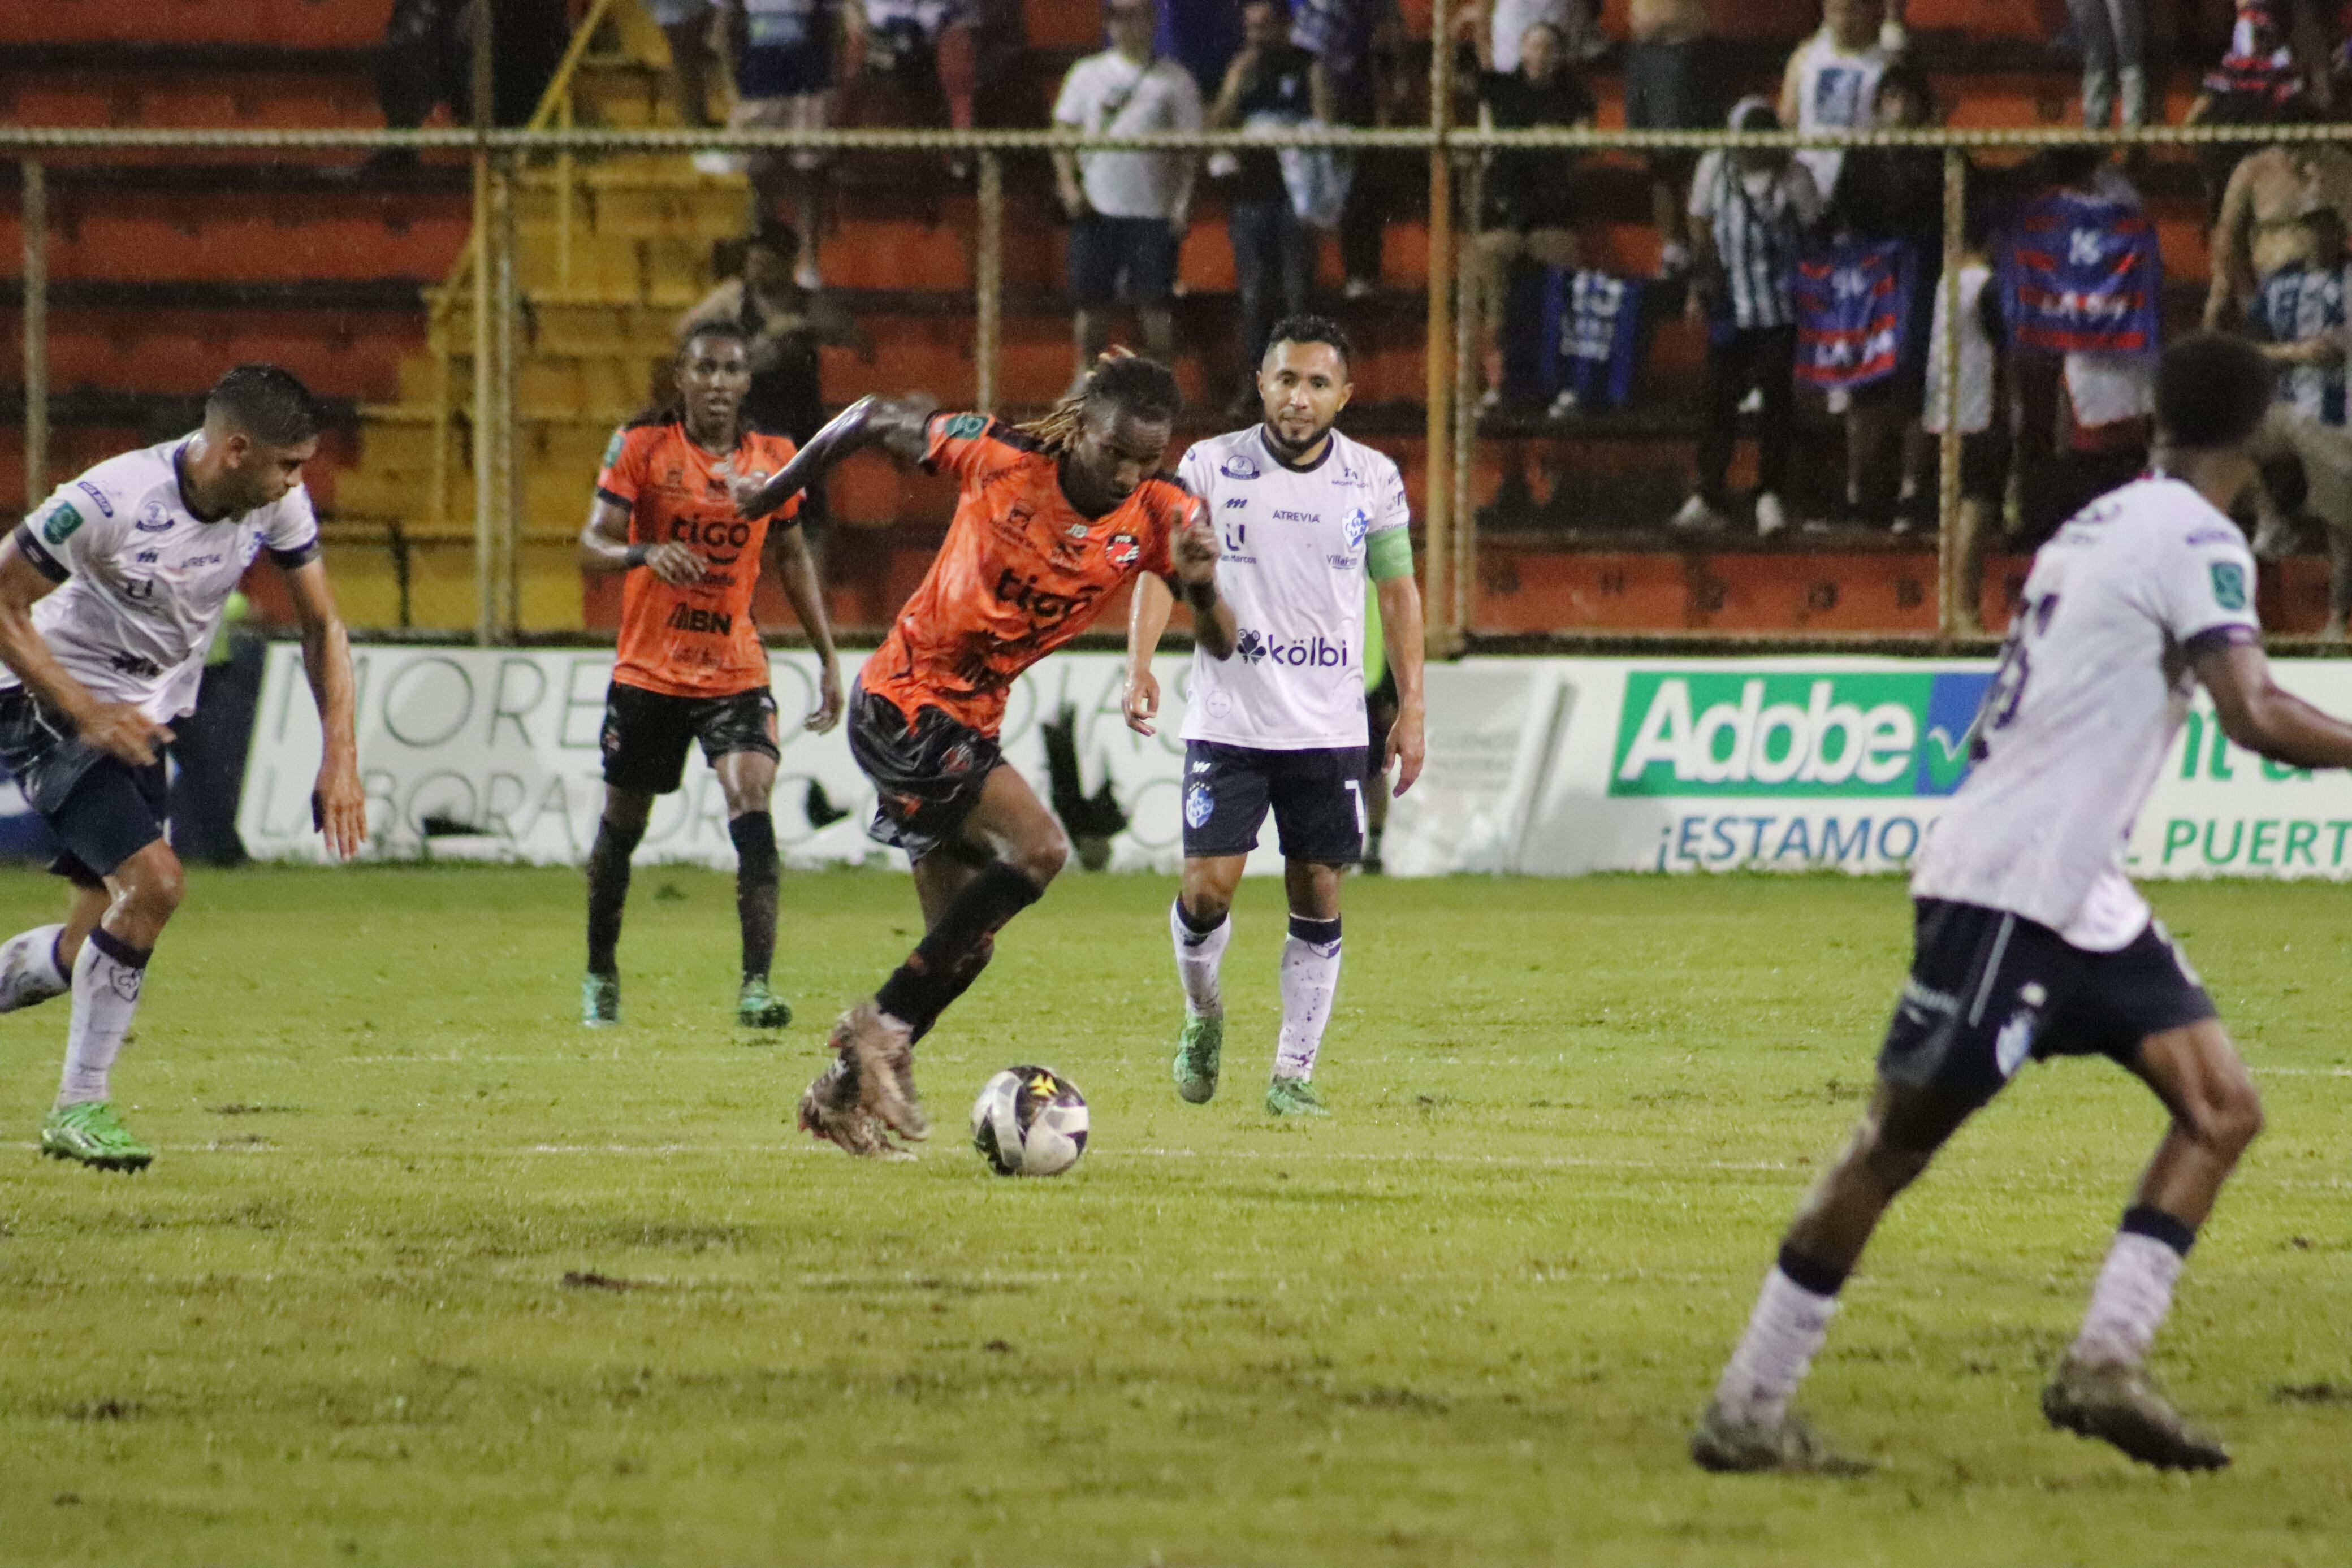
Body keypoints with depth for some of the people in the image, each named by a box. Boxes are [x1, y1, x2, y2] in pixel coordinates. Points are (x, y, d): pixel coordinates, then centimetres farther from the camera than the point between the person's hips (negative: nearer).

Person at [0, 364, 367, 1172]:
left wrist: (340, 757, -5)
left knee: (93, 951, 5)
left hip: (139, 720, 7)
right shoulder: (112, 501, -27)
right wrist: (87, 712, -24)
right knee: (152, 881, -23)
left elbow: (322, 626, 4)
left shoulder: (278, 505, -8)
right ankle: (80, 1107, -12)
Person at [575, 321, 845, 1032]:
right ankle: (600, 975, 34)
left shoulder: (774, 459, 3)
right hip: (648, 671, -1)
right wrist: (644, 554, -33)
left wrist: (828, 660, 15)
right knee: (623, 821, 11)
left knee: (752, 800, -20)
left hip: (737, 671, 1)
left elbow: (792, 558, 16)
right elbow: (592, 545, -11)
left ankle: (757, 985, -23)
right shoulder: (641, 447, -5)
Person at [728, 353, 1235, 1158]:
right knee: (1038, 846, -24)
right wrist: (774, 491, 8)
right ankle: (883, 1027, -17)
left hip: (970, 721, 7)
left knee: (964, 945, 10)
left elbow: (1221, 642, -14)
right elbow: (876, 419, -4)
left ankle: (844, 1093, 27)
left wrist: (1201, 583, -37)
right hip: (903, 699, -7)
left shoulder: (1161, 514, -8)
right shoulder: (1000, 457, -19)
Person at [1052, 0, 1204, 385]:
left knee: (1155, 303, -4)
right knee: (1091, 302, 4)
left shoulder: (1174, 79, 3)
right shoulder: (1088, 74, 10)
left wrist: (1184, 200, -8)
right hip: (1096, 207, 2)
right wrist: (1068, 184, -4)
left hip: (1154, 210, -2)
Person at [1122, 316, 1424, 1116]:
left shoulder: (1374, 480, 2)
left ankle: (1294, 1073, 10)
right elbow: (1163, 564, 0)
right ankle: (1202, 1016, 20)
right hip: (1227, 716, -1)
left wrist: (1411, 707, 4)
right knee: (1209, 885, -9)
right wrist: (1140, 664, -14)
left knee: (1318, 895, 0)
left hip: (1331, 727, 1)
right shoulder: (1210, 466, -2)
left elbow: (1398, 591, 9)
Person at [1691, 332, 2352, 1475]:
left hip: (2078, 895, 9)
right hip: (2005, 890, -9)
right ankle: (1746, 1413, 0)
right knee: (1897, 1144, -5)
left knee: (2223, 1109, 2)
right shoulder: (2197, 541, -12)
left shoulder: (2107, 522, 15)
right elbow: (2254, 717, -23)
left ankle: (2105, 1365, -4)